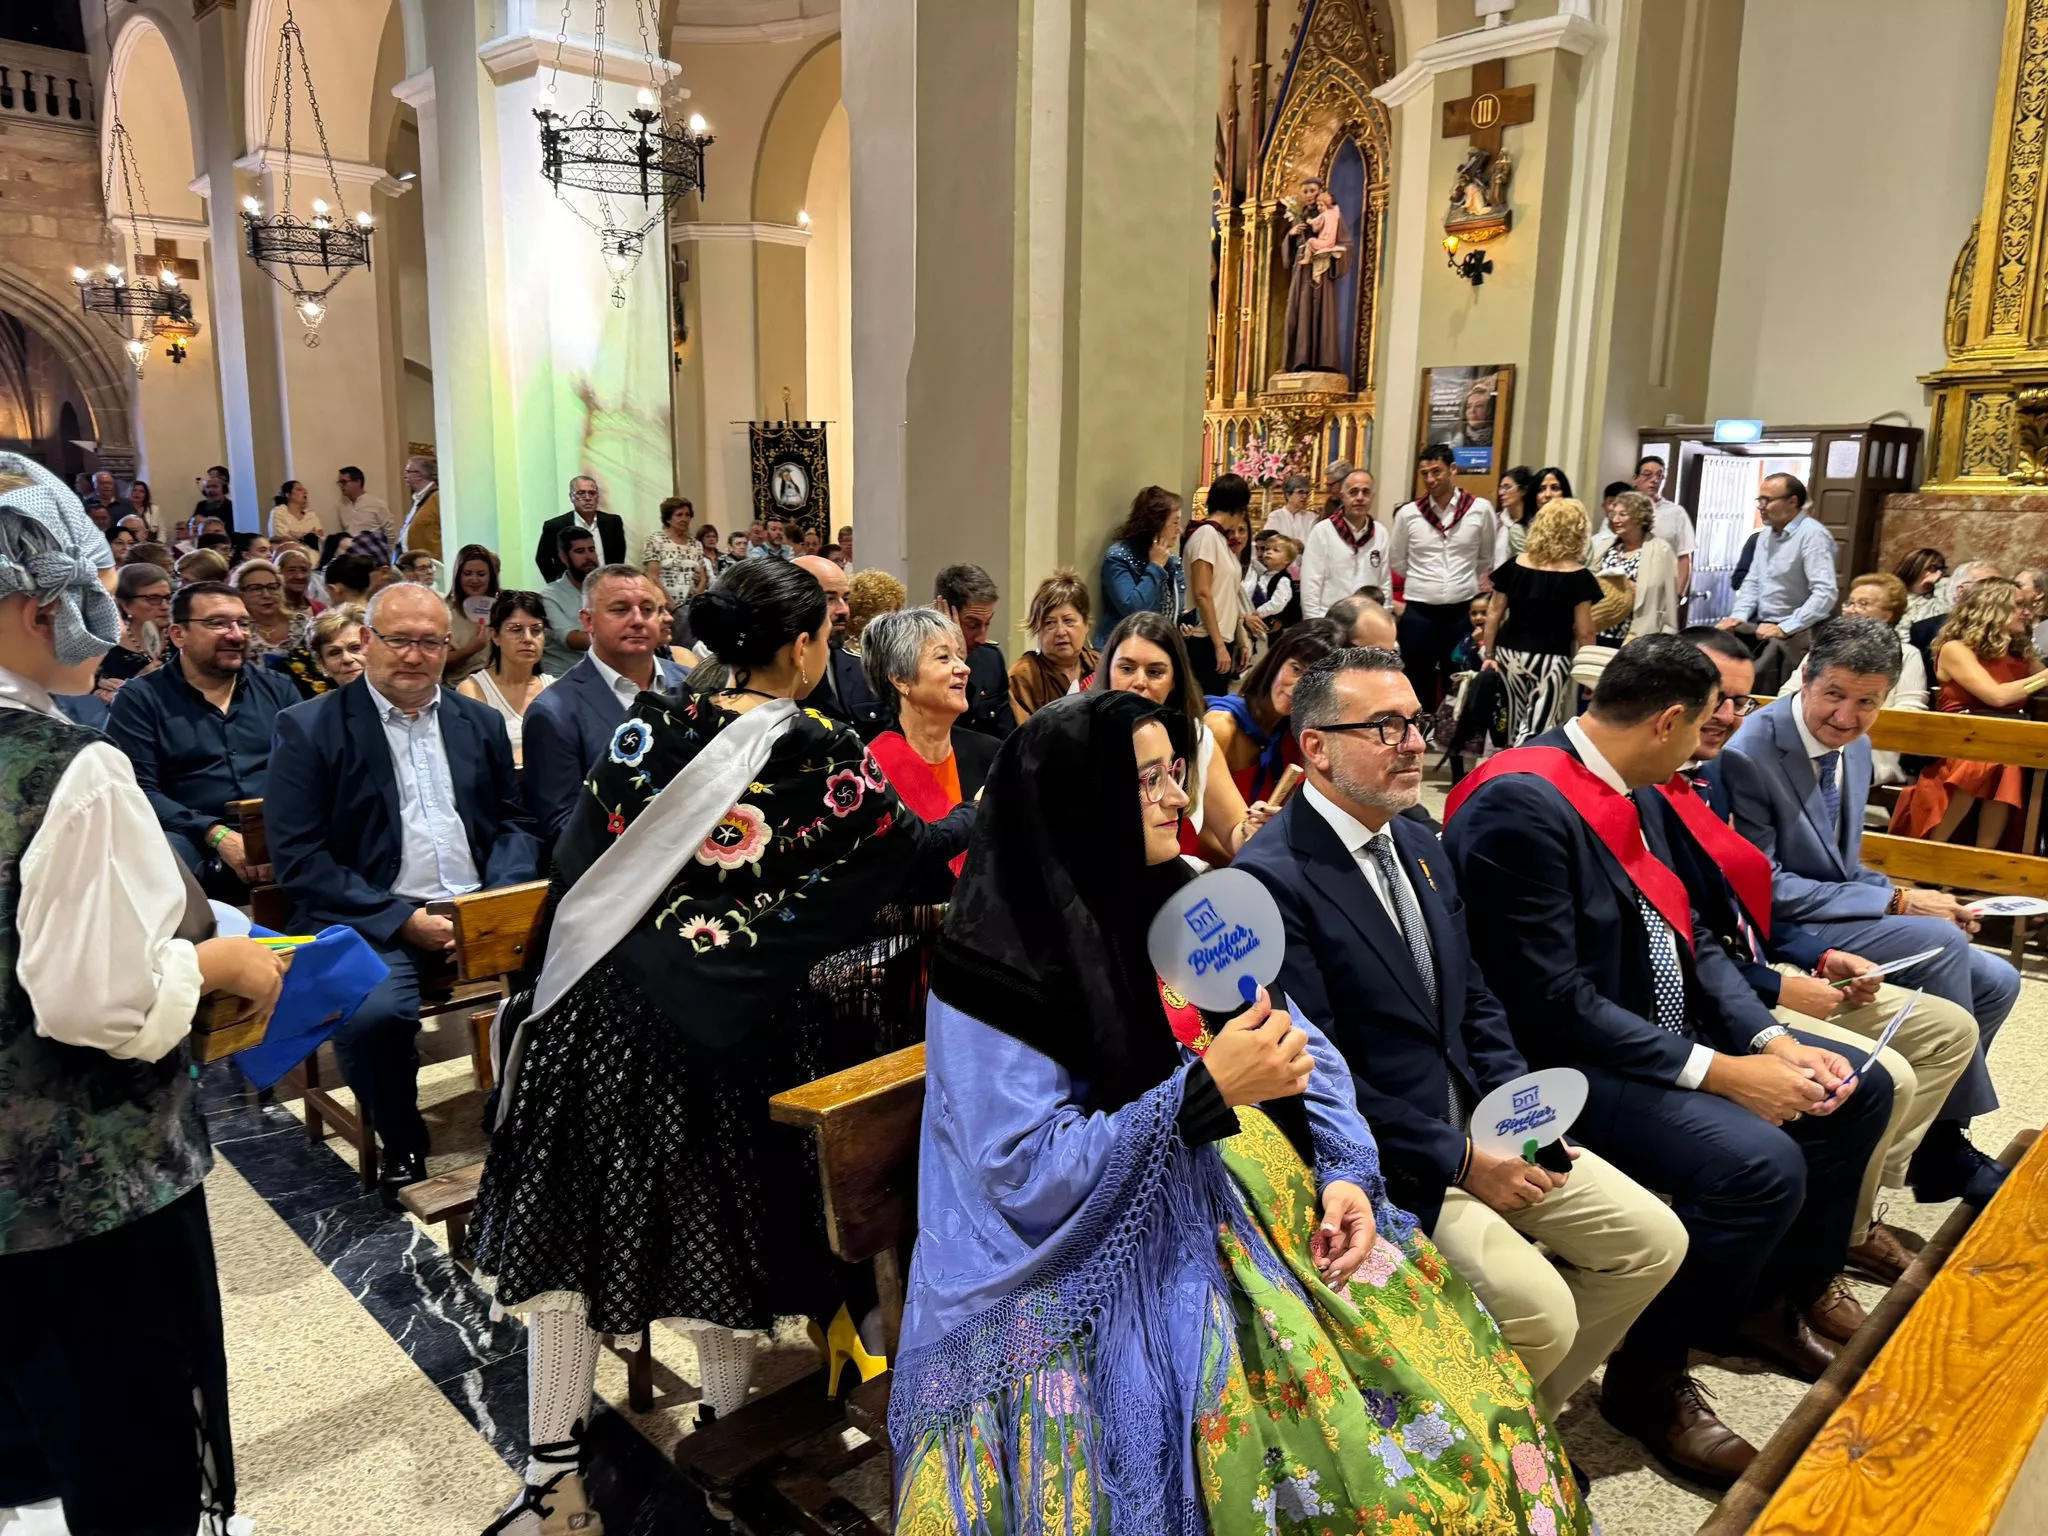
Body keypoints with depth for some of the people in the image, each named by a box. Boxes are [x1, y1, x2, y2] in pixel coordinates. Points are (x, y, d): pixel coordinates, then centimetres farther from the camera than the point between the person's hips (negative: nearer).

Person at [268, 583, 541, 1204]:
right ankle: (401, 1146, -2)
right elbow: (299, 857, -6)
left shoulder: (480, 722, 15)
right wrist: (401, 919, -15)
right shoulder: (309, 728, 1)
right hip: (369, 917, -3)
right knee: (372, 1012, -33)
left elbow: (515, 823, 16)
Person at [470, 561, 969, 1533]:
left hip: (607, 1010, 2)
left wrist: (567, 972, 13)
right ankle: (727, 1441, 33)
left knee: (572, 1219, 12)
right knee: (722, 1223, 16)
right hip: (735, 1025, -2)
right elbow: (911, 848, 4)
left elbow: (578, 859, 1)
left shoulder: (648, 726, 0)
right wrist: (984, 812, 22)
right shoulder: (824, 757, -8)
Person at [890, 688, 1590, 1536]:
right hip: (1091, 1271, -6)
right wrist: (1208, 1090, -24)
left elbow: (1305, 1052, 8)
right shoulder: (996, 963, -15)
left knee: (1448, 1409, -7)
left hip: (1246, 1210, 6)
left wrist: (1346, 1172, -10)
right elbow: (1025, 1175, -19)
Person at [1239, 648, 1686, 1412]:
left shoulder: (1421, 847, 10)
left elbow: (1475, 1003, 15)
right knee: (1540, 1309, -20)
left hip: (1479, 1126, 9)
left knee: (1654, 1241, 5)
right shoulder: (1271, 878, -20)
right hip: (1380, 1161, -9)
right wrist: (1460, 1161, -16)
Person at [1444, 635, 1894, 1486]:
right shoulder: (1519, 803, -25)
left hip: (1661, 1032, 10)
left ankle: (1769, 1303, 29)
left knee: (1858, 1090, 11)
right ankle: (1647, 1376, -1)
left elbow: (1688, 936, 10)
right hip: (1565, 1062, -10)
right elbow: (1553, 1002, -27)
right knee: (1758, 1163, -26)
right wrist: (1717, 1071, -22)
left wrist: (1772, 1040, -4)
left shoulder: (1629, 792, 4)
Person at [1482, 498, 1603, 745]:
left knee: (1517, 723, 19)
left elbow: (1494, 614, 6)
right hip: (1550, 659, -4)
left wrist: (1489, 655, 14)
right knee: (1537, 729, -3)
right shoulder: (1578, 576, -7)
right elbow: (1584, 633, -6)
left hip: (1510, 654, 4)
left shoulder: (1514, 565, 2)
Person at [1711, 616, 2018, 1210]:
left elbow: (1842, 866, 16)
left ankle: (1938, 1136, 12)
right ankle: (1945, 1149, -8)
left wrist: (1909, 898, -5)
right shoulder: (1749, 755, -21)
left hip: (1838, 916, 9)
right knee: (1942, 944, -22)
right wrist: (1896, 903, -17)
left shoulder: (1854, 747, 7)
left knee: (1995, 981, 2)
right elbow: (1761, 888, -20)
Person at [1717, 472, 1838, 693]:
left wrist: (1784, 628, -24)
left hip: (1796, 631, -9)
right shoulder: (1766, 536, 15)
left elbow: (1825, 594, -23)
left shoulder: (1812, 535, -14)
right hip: (1761, 626, 9)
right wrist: (1739, 615, 1)